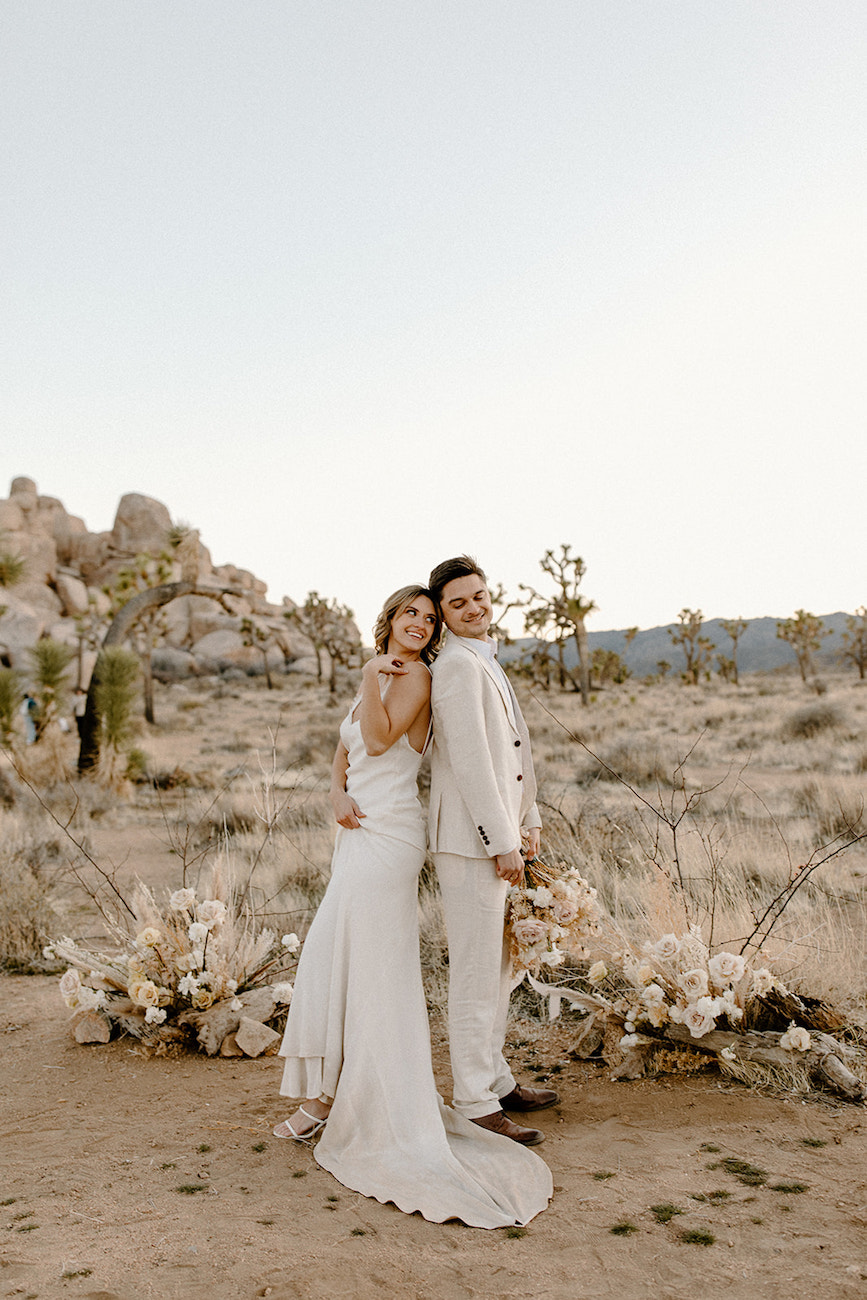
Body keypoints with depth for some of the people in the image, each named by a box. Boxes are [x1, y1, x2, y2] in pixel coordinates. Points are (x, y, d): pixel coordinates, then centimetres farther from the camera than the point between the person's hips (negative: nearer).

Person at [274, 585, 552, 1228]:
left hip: (386, 835, -9)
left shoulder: (417, 676, -5)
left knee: (373, 969, -3)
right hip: (361, 833, 9)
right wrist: (339, 793, -2)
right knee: (331, 960, 13)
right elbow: (345, 751, 17)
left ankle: (376, 1109, 8)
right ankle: (330, 1096, 25)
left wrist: (372, 676, -12)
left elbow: (380, 741, -17)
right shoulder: (377, 680, 19)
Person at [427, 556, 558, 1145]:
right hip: (471, 840, -10)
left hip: (498, 834, 10)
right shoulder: (457, 664, -14)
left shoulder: (487, 663, 18)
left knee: (499, 969, 19)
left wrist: (528, 821, 18)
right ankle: (475, 1105, 9)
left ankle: (497, 1080, 33)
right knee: (476, 976, -2)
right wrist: (502, 843, -19)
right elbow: (469, 761, -20)